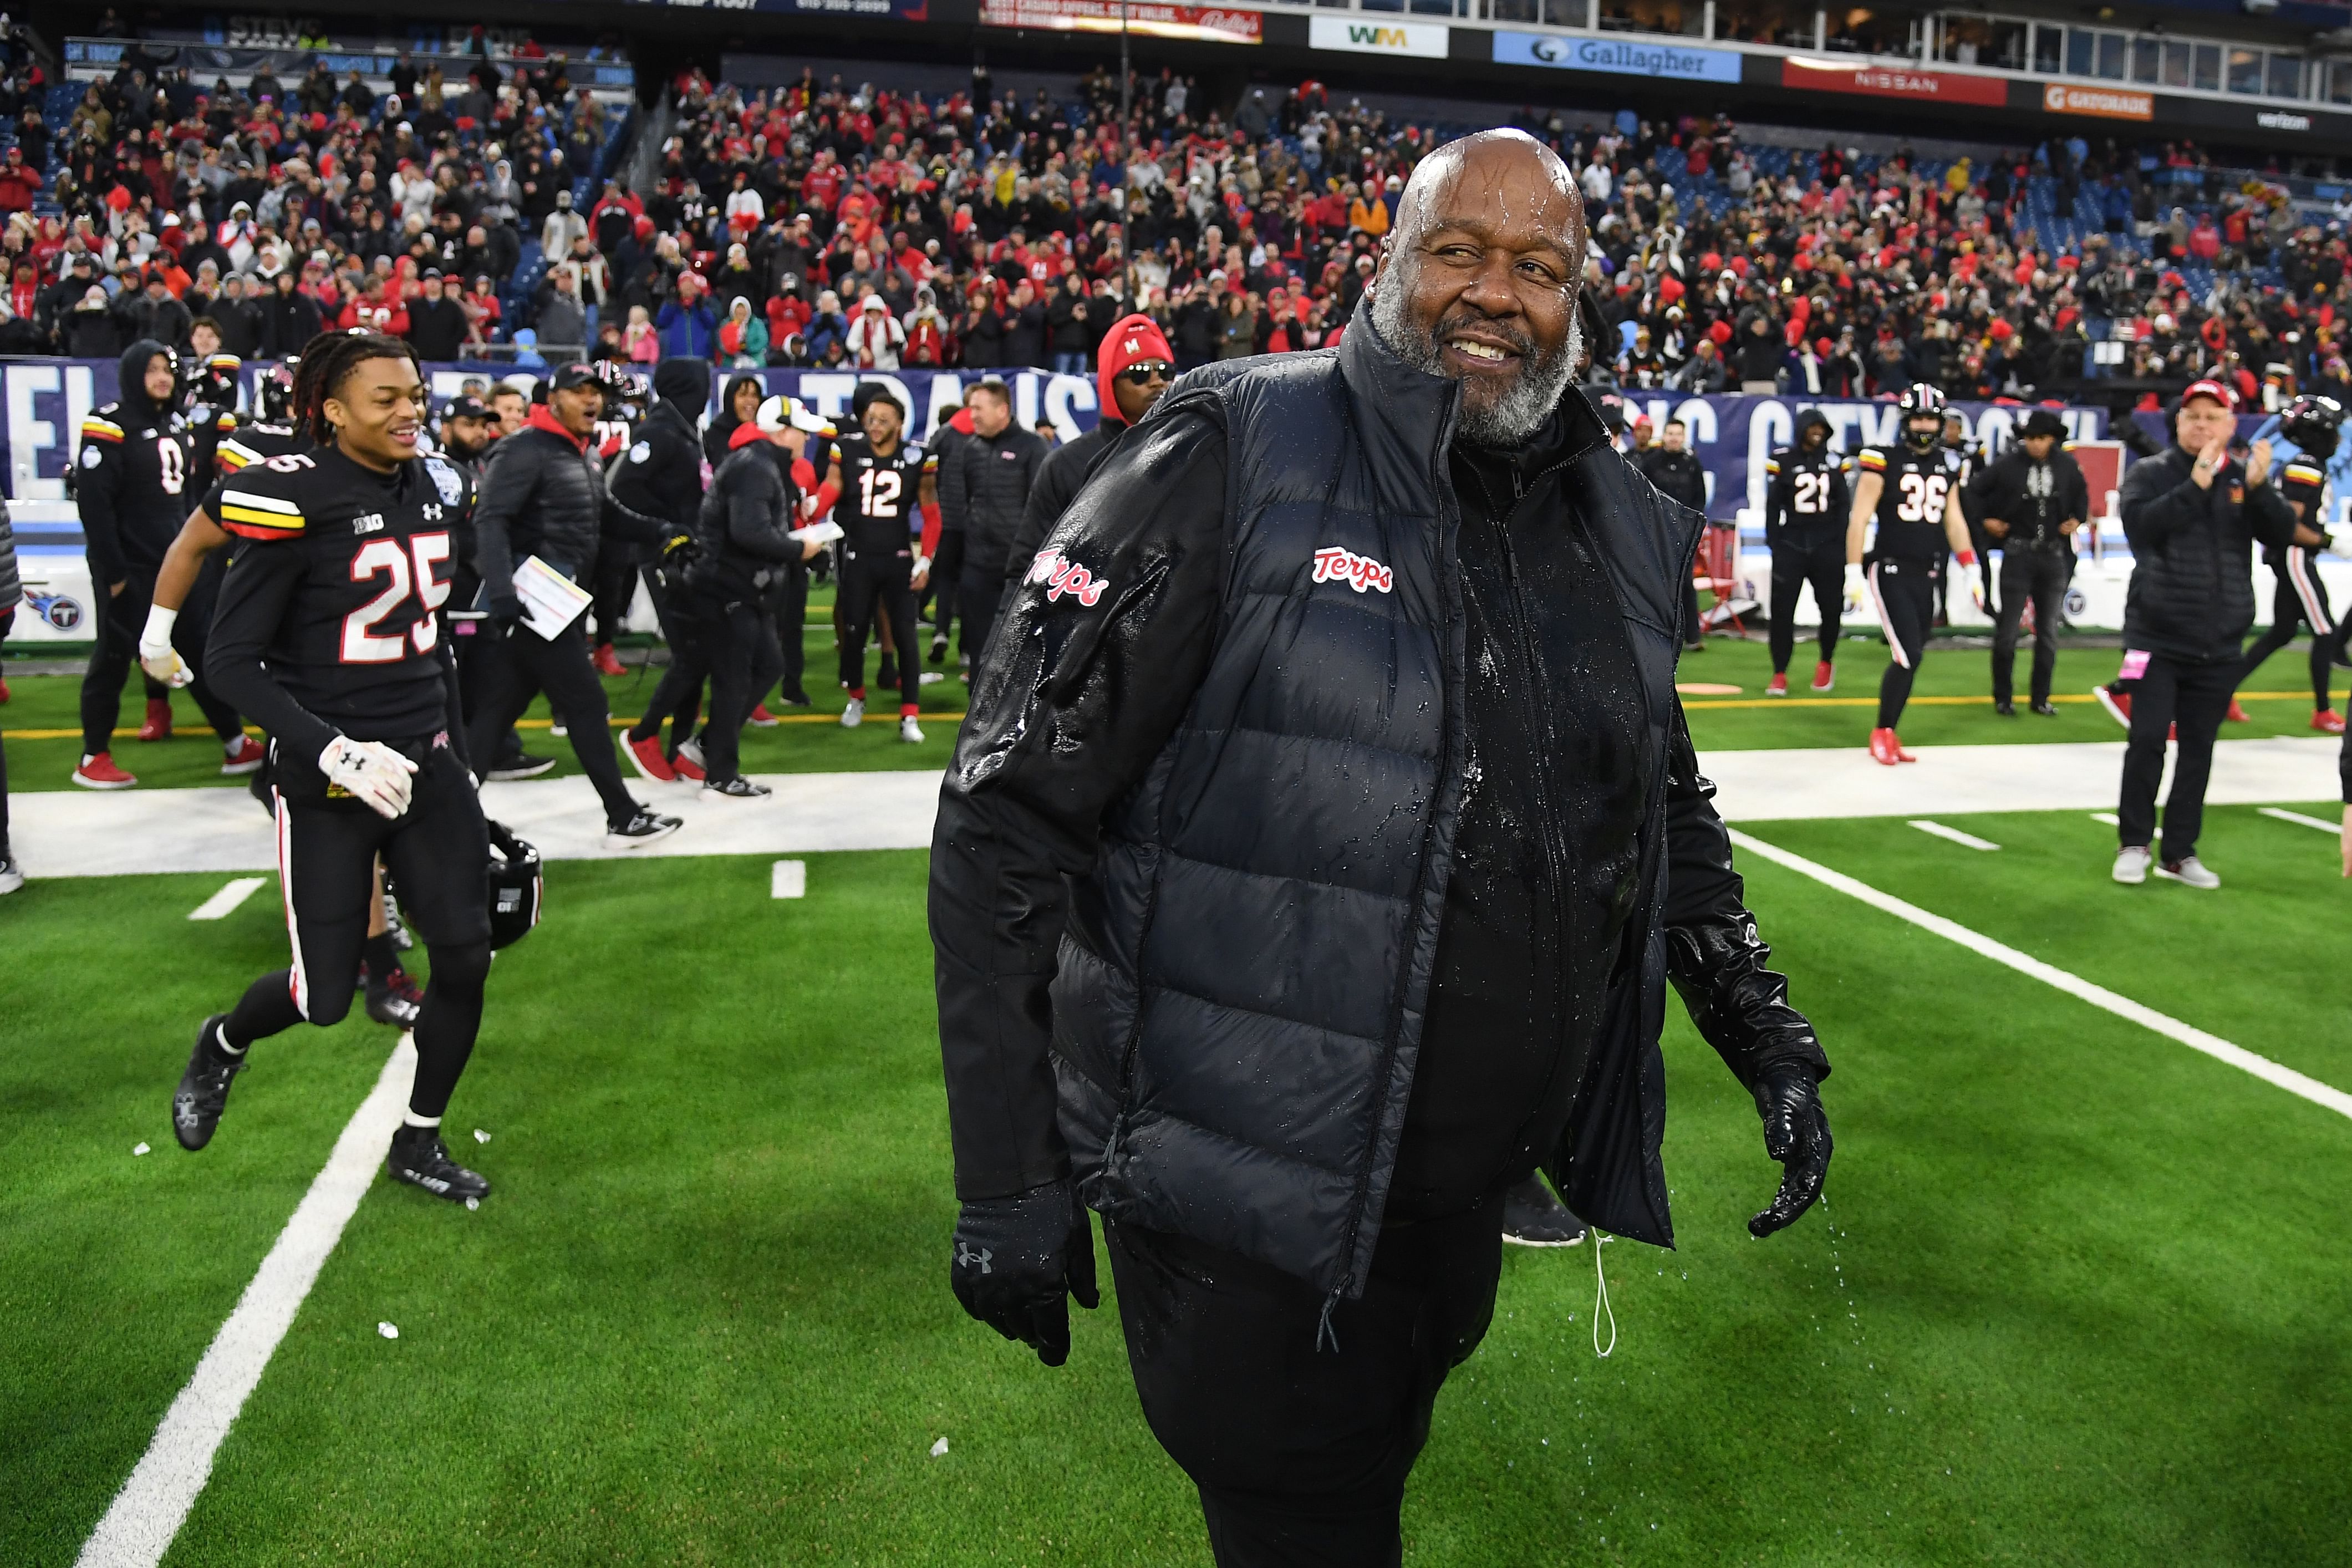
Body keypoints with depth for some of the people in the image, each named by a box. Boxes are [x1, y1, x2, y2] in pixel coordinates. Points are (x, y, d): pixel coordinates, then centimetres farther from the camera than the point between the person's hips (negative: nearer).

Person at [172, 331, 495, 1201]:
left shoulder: (437, 488, 5)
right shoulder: (294, 500, -15)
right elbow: (231, 661, -13)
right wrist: (338, 752, -23)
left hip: (426, 761, 5)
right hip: (325, 778, -5)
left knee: (466, 957, 0)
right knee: (325, 996, 1)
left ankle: (418, 1142, 22)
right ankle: (223, 1043, 38)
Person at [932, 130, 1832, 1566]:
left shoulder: (1627, 533, 5)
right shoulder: (1234, 459, -14)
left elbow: (1668, 806, 21)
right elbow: (1012, 809, -16)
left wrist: (1765, 1033, 12)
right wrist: (1010, 1175, -16)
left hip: (1469, 1197, 6)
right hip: (1247, 1209, -6)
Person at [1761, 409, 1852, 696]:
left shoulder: (1835, 462, 7)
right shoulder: (1782, 461, 0)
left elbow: (1844, 507, 10)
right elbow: (1773, 506, 3)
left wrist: (1841, 547, 3)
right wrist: (1774, 545, -2)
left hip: (1827, 546, 2)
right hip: (1791, 544, -2)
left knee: (1832, 608, 4)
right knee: (1782, 609, -3)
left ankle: (1826, 662, 28)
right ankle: (1779, 674, 5)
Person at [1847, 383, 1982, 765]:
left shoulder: (1948, 466, 11)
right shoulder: (1884, 461, -7)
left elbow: (1954, 521, 18)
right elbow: (1859, 518, -9)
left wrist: (1972, 571, 14)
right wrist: (1854, 572, -14)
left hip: (1925, 576, 6)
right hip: (1890, 572, -6)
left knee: (1911, 659, 7)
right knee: (1907, 656, -14)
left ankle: (1887, 735, 17)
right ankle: (1882, 734, 1)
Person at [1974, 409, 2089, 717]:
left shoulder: (2067, 464, -1)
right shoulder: (2008, 464, -10)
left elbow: (2081, 492, 17)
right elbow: (1975, 490, 0)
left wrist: (2077, 519, 5)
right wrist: (1986, 520, -2)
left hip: (2054, 556, 3)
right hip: (2018, 555, -3)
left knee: (2048, 631, 8)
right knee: (2008, 630, 0)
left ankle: (2041, 698, 18)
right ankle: (2003, 698, 13)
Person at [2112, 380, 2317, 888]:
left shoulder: (2245, 476, 7)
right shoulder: (2150, 473, -1)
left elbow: (2284, 534, -4)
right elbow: (2140, 524, -18)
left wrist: (2259, 488, -19)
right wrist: (2195, 487, -26)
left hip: (2219, 645, 3)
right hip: (2157, 637, -3)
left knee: (2198, 748, 8)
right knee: (2147, 740, -6)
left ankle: (2179, 853, 16)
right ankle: (2134, 845, 8)